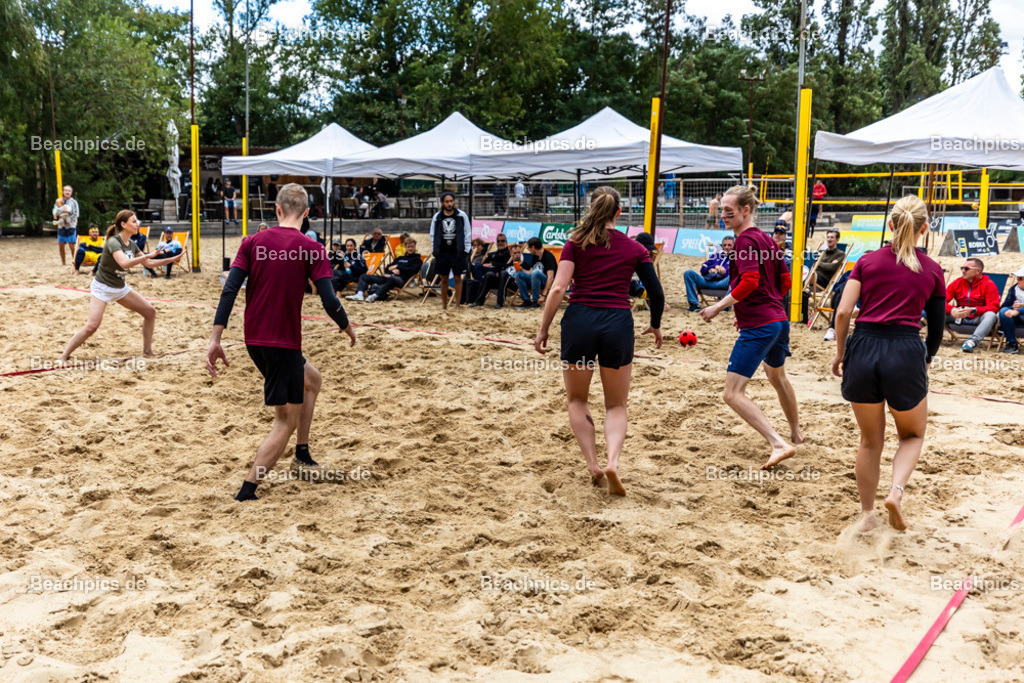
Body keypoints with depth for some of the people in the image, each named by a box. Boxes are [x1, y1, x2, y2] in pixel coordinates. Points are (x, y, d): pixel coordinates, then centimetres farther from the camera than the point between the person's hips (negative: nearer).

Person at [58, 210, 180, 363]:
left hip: (120, 287, 8)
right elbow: (124, 263, -38)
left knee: (150, 312, 3)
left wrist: (172, 259, 4)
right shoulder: (113, 242, -21)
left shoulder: (132, 245, 2)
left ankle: (147, 350, 14)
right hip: (102, 288, -8)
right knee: (92, 326, -20)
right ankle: (63, 357, -7)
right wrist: (148, 255, -38)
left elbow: (148, 263, 11)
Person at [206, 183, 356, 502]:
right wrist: (348, 329, 6)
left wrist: (214, 339, -5)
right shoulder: (311, 249, -9)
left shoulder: (253, 242, 3)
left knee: (312, 379, 29)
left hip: (254, 339, 6)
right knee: (286, 421, 4)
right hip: (283, 342, -6)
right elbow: (329, 301, -14)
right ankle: (247, 490, -3)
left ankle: (303, 450, 32)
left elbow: (230, 290, -5)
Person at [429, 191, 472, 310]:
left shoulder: (462, 215, -1)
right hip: (442, 252, 2)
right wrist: (434, 251, 4)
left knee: (458, 278, 1)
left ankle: (458, 304, 7)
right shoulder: (437, 217, 3)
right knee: (444, 279, 8)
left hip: (457, 252, -2)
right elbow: (433, 235, 10)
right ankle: (444, 304, 17)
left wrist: (466, 250, -3)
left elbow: (468, 233, 2)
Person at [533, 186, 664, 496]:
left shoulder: (576, 242, 6)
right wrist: (655, 326, 27)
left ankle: (593, 465, 9)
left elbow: (558, 289, -5)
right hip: (618, 324, 1)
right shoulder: (635, 249, 9)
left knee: (577, 400, 20)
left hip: (580, 321, 0)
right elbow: (657, 294, 9)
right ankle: (612, 462, -11)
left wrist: (543, 329, 1)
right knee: (616, 405, 13)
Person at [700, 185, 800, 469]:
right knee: (778, 377, 32)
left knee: (733, 393, -11)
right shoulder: (767, 239, 14)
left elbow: (750, 281, -24)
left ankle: (779, 444, -20)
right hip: (780, 320, 10)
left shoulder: (745, 239, -11)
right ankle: (795, 433, 50)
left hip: (757, 326, -10)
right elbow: (786, 282, 17)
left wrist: (719, 307, -18)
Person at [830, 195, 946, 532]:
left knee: (870, 441, 18)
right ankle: (896, 492, -3)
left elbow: (843, 311, -2)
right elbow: (936, 328, 12)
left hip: (863, 350, 1)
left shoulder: (867, 260, 7)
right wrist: (926, 360, 29)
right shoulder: (932, 270, 7)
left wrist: (840, 352, 10)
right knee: (912, 435, 22)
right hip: (906, 353, -1)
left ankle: (867, 514, 25)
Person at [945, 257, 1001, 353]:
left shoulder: (988, 284, -4)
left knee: (991, 315, -36)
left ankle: (972, 341, -53)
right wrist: (952, 310, -24)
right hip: (959, 316, 3)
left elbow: (993, 307, -13)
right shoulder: (957, 283, 5)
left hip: (978, 318, -2)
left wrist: (972, 310, -29)